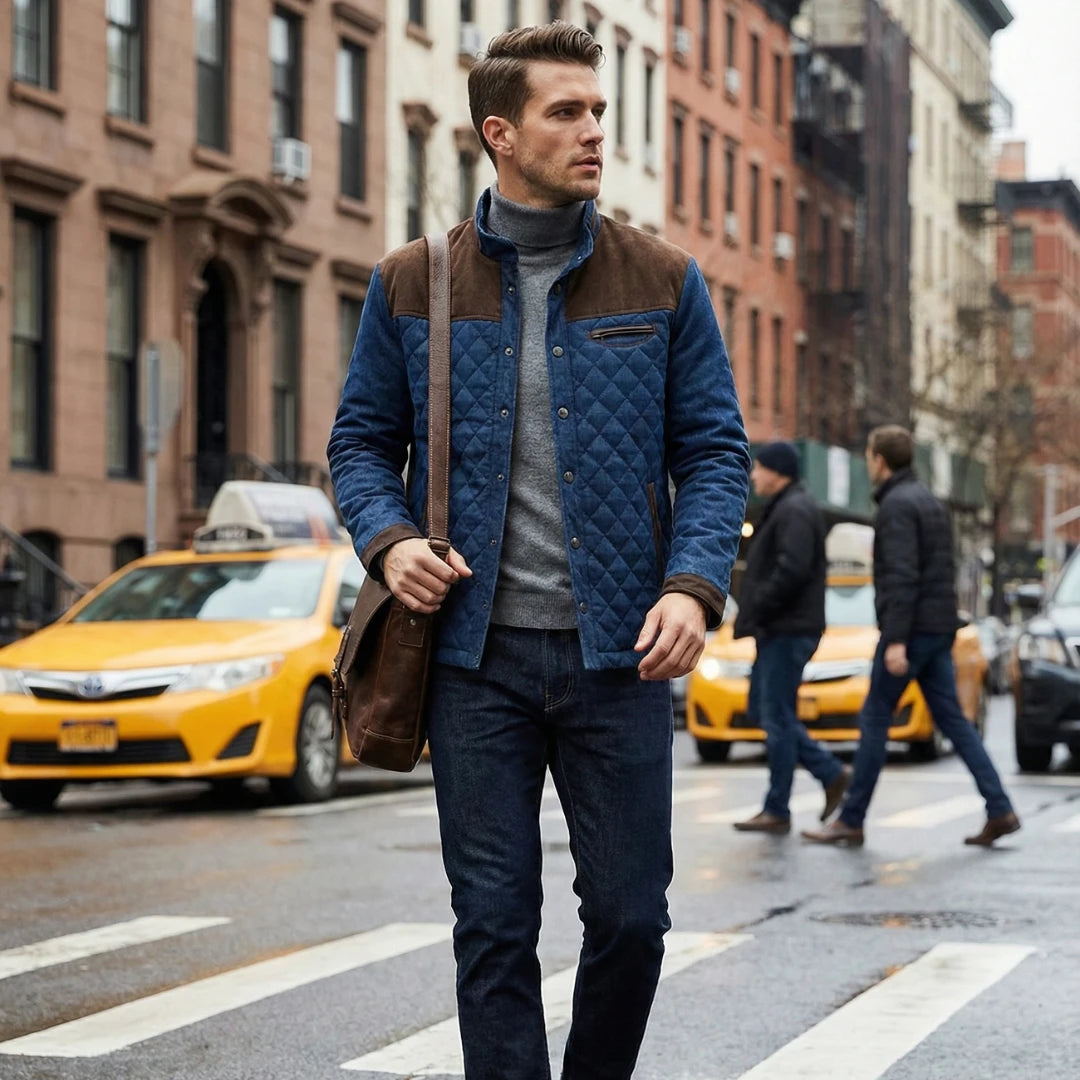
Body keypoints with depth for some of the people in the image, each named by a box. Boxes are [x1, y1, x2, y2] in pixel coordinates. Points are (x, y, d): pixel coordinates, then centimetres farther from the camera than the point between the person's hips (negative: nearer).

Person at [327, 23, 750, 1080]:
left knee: (630, 916, 5)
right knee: (494, 925, 3)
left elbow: (714, 449, 4)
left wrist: (693, 584, -11)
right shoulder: (412, 284, 5)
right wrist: (388, 538, -9)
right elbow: (362, 439, 11)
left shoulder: (663, 282, 4)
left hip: (620, 654, 0)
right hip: (477, 651, 0)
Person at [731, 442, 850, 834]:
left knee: (777, 718, -6)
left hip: (789, 630, -11)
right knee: (764, 709, 13)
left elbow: (791, 570, -25)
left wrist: (753, 612, -19)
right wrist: (752, 616, 11)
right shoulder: (785, 508, 20)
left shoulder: (794, 511, -14)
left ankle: (777, 811, -1)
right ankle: (832, 773, 14)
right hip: (778, 629, 11)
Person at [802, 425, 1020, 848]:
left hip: (910, 629, -9)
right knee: (952, 720, 7)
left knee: (874, 720, -2)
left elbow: (901, 576, -21)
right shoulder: (930, 502, 18)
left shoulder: (897, 505, -13)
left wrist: (896, 639, -24)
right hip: (940, 628, 9)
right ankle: (999, 810, -1)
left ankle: (851, 821, 2)